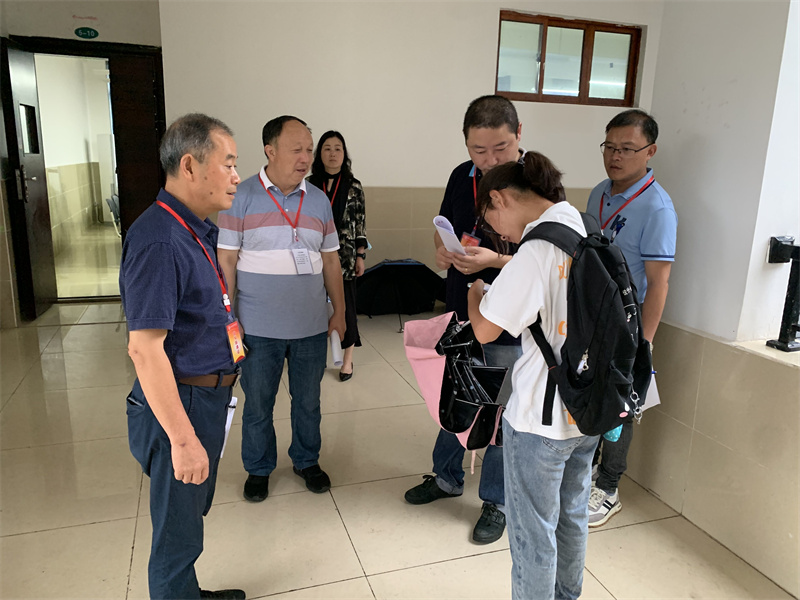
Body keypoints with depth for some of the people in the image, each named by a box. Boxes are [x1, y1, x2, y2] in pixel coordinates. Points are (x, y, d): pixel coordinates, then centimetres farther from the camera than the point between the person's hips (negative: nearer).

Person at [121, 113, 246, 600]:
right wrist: (183, 439, -26)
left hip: (209, 395, 10)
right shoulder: (158, 239, -24)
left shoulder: (199, 230, 7)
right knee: (178, 532, 10)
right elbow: (145, 348, -27)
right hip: (182, 404, -10)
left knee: (192, 513, 27)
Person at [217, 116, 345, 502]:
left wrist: (339, 311, 9)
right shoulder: (241, 198, -6)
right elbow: (226, 260, -6)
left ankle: (307, 460, 38)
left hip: (312, 326, 3)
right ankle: (258, 468, 35)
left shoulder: (318, 200, 5)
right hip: (259, 327, -2)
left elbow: (330, 259, 10)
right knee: (257, 404, 13)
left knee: (308, 401, 17)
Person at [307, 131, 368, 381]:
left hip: (345, 256, -1)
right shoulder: (309, 185, 4)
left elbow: (361, 223, 1)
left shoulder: (354, 186, 1)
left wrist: (361, 256, -2)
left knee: (345, 305, 2)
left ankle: (347, 359, 16)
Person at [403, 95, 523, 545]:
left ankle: (496, 502, 32)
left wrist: (496, 260, -30)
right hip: (461, 314, 6)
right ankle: (447, 477, 44)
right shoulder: (462, 176, 1)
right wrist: (444, 250, -8)